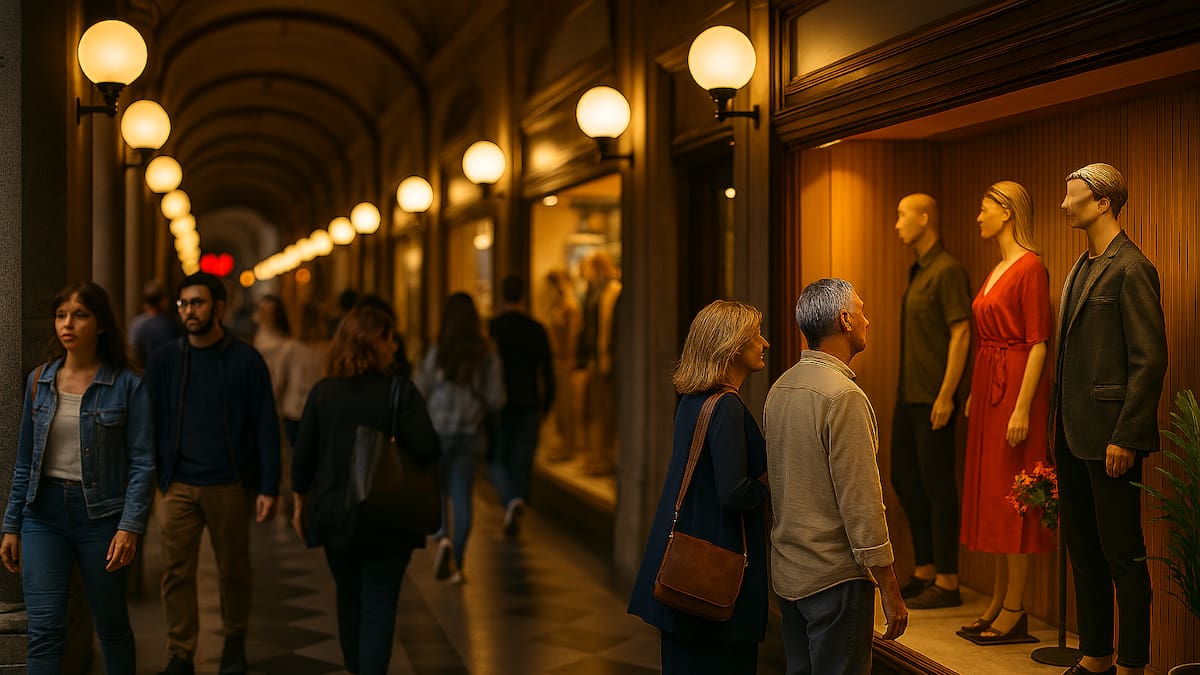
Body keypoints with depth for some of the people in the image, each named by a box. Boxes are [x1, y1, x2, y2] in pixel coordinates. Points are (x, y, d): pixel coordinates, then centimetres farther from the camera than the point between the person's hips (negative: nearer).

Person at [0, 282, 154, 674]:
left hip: (100, 513, -2)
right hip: (45, 512, 3)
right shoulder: (39, 381, 6)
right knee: (45, 631, -5)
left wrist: (130, 526, -17)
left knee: (112, 628, 10)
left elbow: (142, 463, -8)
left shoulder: (126, 385, -5)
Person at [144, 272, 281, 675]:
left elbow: (266, 427, -1)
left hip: (230, 486, -1)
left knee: (234, 571, 9)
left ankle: (234, 643, 29)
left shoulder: (246, 361, -1)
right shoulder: (165, 360, 6)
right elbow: (150, 424, 8)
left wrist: (269, 488, -6)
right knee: (177, 573, -1)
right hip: (178, 486, 2)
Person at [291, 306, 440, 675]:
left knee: (349, 597, 20)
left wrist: (301, 503, 15)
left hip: (334, 513, 4)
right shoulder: (399, 390, -12)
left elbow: (303, 456, 3)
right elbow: (426, 449, -20)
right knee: (379, 603, 2)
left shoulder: (323, 392, -1)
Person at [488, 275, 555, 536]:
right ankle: (515, 514, 10)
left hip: (501, 405, -2)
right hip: (529, 406, 2)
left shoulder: (491, 328, -6)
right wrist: (545, 407, 11)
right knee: (522, 461, 10)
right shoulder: (537, 329, 1)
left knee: (498, 459, 8)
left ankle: (512, 500, -17)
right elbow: (548, 373, 2)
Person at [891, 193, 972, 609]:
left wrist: (946, 395, -21)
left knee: (937, 488, -3)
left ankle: (946, 583, 5)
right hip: (908, 397, 10)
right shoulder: (917, 272, 14)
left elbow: (961, 333, -18)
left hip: (933, 400, -10)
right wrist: (906, 392, 16)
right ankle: (924, 571, 26)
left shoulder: (947, 271, -13)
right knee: (905, 480, 15)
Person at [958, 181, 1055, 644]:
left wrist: (1022, 407, -21)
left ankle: (1015, 611, 2)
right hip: (987, 386, 9)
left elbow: (1038, 344, -17)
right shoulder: (997, 269, 14)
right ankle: (998, 602, 20)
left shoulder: (1031, 267, -13)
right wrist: (973, 396, 17)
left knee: (1012, 497, -5)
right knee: (990, 494, 12)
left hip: (1014, 387, -9)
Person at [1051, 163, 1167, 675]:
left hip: (1110, 436, -9)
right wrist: (1060, 427, 14)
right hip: (1073, 435, 9)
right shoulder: (1082, 268, 15)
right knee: (1082, 549, 15)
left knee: (1123, 555, 0)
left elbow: (1150, 359, -16)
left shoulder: (1131, 269, -12)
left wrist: (1125, 438, -18)